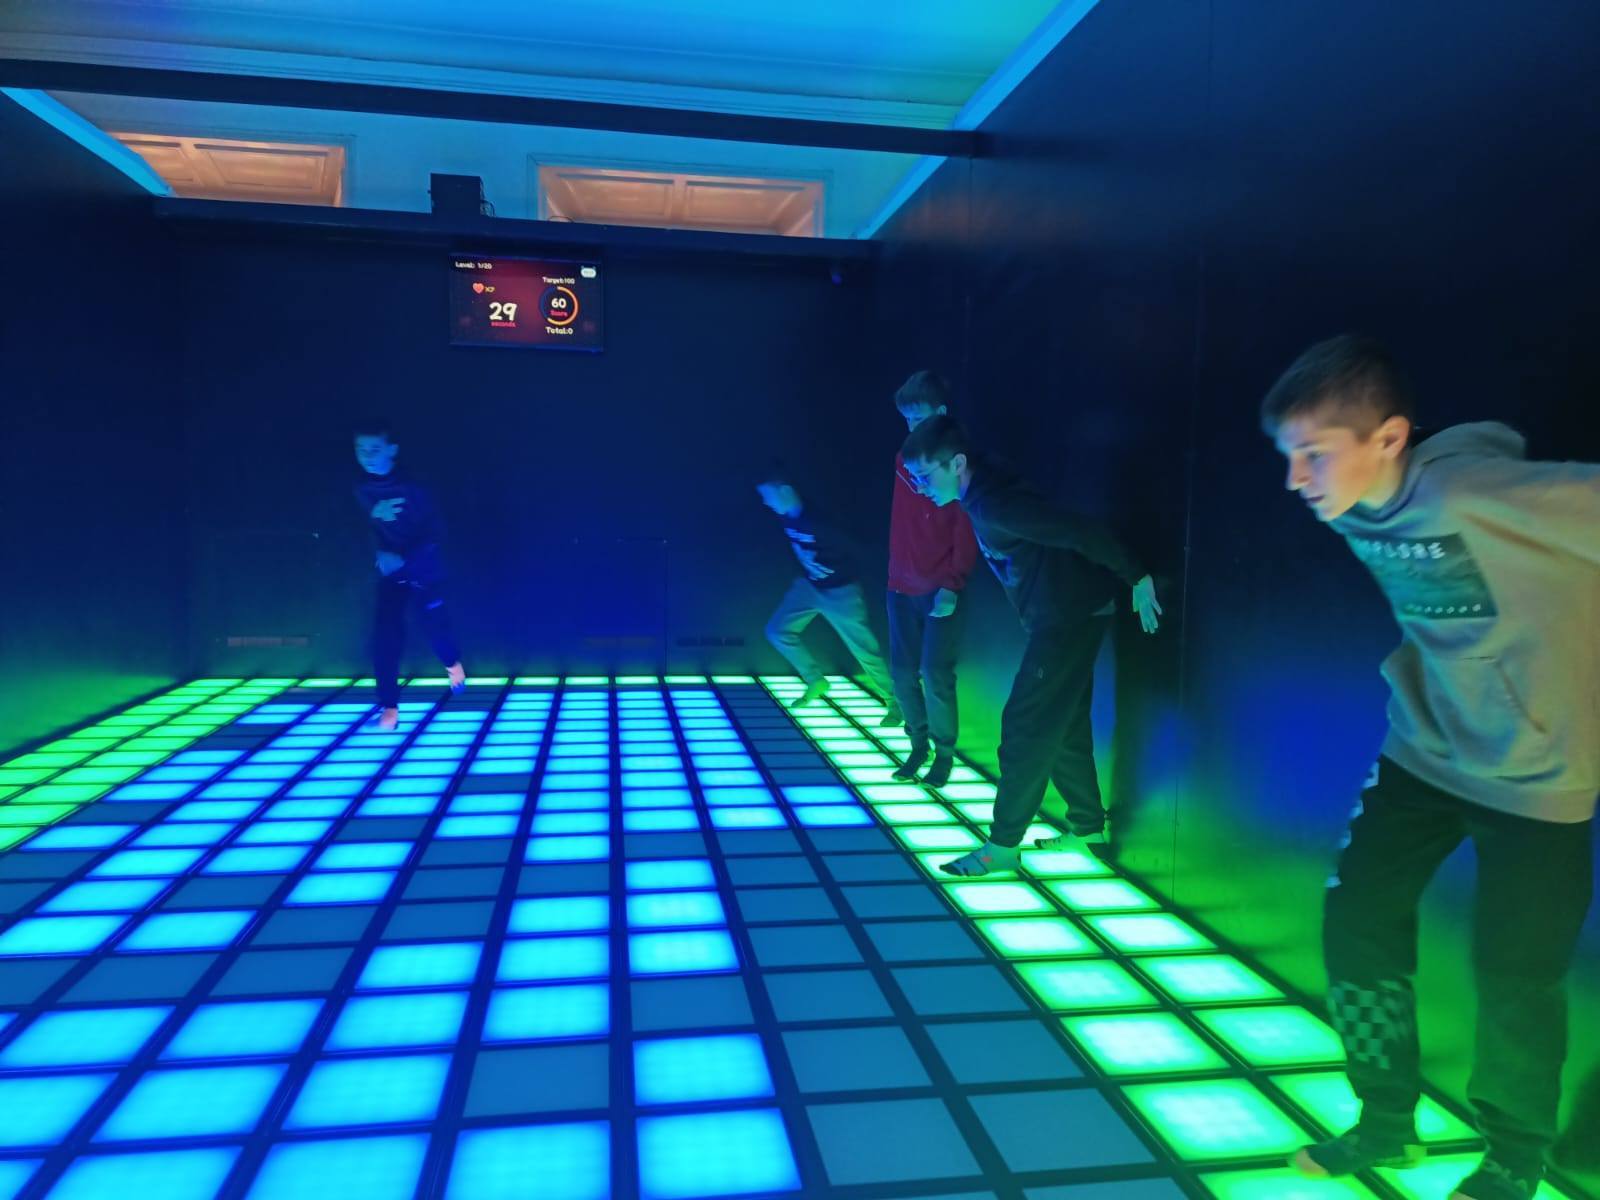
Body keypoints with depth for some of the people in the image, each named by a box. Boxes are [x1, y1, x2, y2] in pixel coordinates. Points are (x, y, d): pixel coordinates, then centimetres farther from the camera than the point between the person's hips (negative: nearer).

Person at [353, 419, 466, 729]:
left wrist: (404, 559, -27)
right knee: (384, 636, -12)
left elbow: (436, 531, -16)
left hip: (422, 571, -2)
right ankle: (389, 707, -4)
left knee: (436, 627, 7)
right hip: (388, 573, 2)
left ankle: (453, 663, 43)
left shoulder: (412, 486, -18)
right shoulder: (358, 489, -7)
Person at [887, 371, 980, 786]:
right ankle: (918, 744, 21)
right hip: (902, 586, 5)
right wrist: (895, 571, 9)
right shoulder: (904, 458, 9)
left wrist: (952, 586, -18)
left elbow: (967, 532, -11)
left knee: (936, 674, -7)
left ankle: (944, 753, 9)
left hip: (941, 591, -5)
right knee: (902, 672, 5)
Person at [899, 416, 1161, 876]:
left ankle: (1003, 845, 2)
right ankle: (1089, 826, 29)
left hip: (1070, 616, -10)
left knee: (1027, 728, -6)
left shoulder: (993, 503, -24)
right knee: (1061, 724, 17)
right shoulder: (981, 496, 5)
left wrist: (1136, 579, -19)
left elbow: (1082, 533, -25)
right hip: (1060, 616, 10)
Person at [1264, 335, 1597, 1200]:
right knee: (1356, 926, 4)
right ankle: (1385, 1125, 26)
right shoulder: (1352, 507, -7)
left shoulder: (1479, 496, -30)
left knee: (1514, 976, 5)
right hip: (1424, 749, 6)